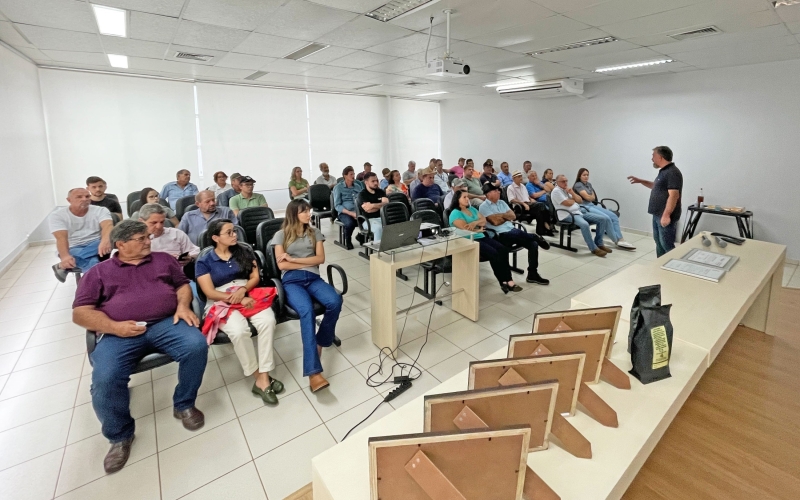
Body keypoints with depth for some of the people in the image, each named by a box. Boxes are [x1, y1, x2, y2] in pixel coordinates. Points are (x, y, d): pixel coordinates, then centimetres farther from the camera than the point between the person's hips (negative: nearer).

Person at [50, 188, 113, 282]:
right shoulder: (57, 215, -1)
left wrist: (105, 241, -47)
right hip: (74, 249, -3)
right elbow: (61, 238, -17)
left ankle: (63, 265, -23)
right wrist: (65, 256, -39)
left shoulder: (100, 210, 0)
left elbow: (107, 226, -22)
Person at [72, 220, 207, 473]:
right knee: (105, 380, -27)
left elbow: (183, 285, 18)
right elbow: (80, 312, 7)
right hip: (120, 334, -1)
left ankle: (184, 404, -3)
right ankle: (120, 435, 3)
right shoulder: (99, 272, 13)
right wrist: (114, 327, -11)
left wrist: (183, 305, -5)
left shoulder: (164, 260, 20)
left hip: (167, 323, 1)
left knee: (197, 345, -28)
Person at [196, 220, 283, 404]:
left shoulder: (244, 251, 12)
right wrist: (238, 299, -18)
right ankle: (258, 376, -15)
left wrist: (243, 290, -14)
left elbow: (255, 277, 8)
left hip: (248, 295, 3)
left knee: (268, 320, -30)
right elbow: (210, 293, -5)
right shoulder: (203, 262, 4)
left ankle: (264, 376, -24)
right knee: (238, 330, -34)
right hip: (221, 303, -2)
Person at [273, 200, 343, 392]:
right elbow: (282, 265, 0)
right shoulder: (281, 235, 10)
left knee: (335, 302, -30)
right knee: (307, 311, -35)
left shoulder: (315, 233, 18)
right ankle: (313, 372, -40)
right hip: (291, 280, -3)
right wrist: (308, 262, 1)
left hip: (313, 278, 3)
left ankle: (321, 342, -2)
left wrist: (293, 259, -2)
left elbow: (321, 258, 5)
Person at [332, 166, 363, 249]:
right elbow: (337, 206, -6)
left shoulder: (357, 186, 15)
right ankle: (348, 240, -4)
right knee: (350, 223, -38)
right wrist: (350, 213, -19)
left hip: (358, 212, 4)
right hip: (344, 213, -4)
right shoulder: (338, 187, 1)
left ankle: (361, 236, 5)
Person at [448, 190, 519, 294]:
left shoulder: (472, 209, 20)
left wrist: (475, 223, -12)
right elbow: (466, 229, -16)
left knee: (503, 250, -15)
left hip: (481, 237, 8)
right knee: (493, 253, -26)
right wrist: (479, 229, 1)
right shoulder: (455, 213, -6)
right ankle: (504, 282, -16)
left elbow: (484, 220, 10)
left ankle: (508, 280, -19)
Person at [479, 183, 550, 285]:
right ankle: (536, 237, -5)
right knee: (517, 233, -37)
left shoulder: (502, 202, 18)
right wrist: (506, 216, 1)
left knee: (533, 244, -11)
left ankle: (532, 274, -3)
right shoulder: (484, 206, -5)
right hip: (500, 235, -7)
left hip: (512, 231, 7)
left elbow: (513, 216, 10)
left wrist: (501, 215, -7)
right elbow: (495, 221, -15)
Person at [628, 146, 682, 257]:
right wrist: (640, 181, 24)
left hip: (665, 216, -11)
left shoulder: (672, 173, -17)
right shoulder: (663, 171, 15)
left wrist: (666, 215, -27)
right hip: (657, 215, 11)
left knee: (667, 245, -8)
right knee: (659, 242, 16)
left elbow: (674, 195, -24)